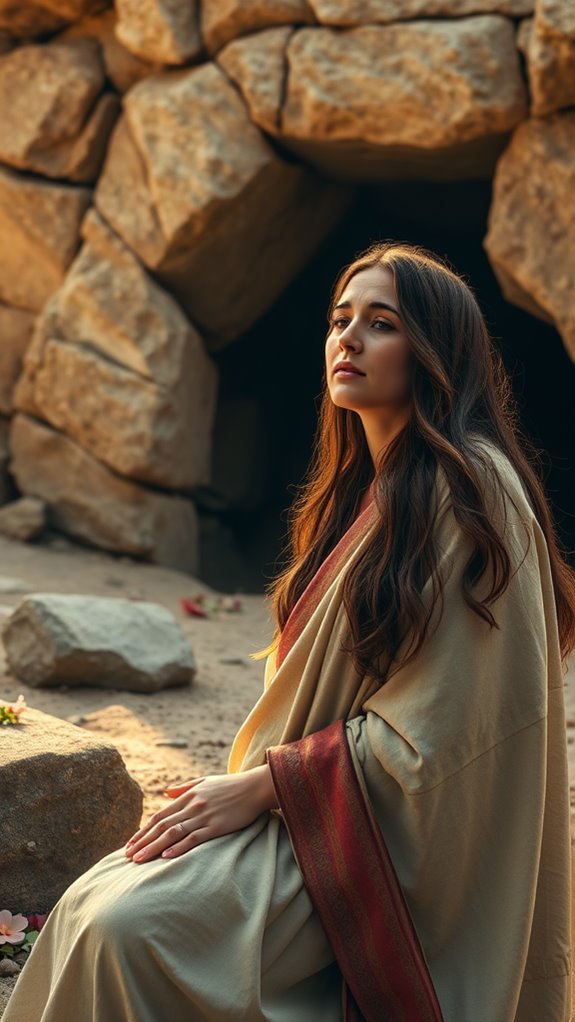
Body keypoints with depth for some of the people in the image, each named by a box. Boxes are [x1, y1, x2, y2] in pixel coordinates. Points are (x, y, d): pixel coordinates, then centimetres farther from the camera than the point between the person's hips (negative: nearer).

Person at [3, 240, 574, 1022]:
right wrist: (245, 779, 2)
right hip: (306, 805, 8)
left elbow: (433, 730, -18)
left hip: (382, 835, -8)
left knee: (128, 926, -24)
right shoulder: (363, 488, 14)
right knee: (92, 907, -10)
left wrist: (260, 786, -17)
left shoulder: (470, 489, -15)